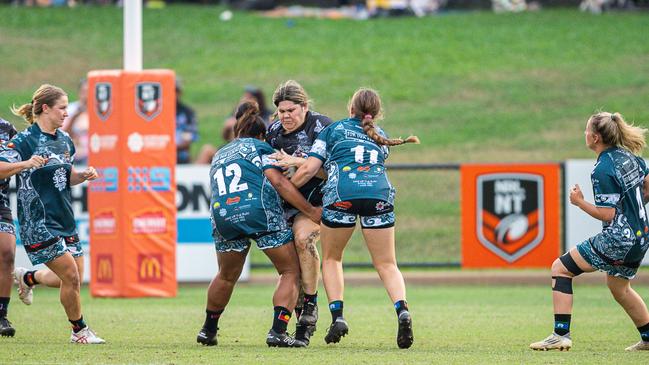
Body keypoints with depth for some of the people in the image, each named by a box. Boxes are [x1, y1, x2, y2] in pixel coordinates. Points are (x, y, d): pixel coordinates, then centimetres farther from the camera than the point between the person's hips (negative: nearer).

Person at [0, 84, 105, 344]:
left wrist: (83, 175, 1)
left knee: (75, 278, 8)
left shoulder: (64, 140, 11)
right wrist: (26, 164, -35)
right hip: (38, 223, -8)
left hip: (64, 219, 8)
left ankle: (27, 278, 34)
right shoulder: (25, 140, -12)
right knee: (71, 276, -10)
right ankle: (79, 330, 8)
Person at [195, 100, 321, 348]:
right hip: (262, 213, -5)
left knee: (226, 276, 28)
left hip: (222, 216, 5)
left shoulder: (219, 156, 30)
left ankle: (208, 330, 36)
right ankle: (278, 332, -9)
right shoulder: (259, 147, 11)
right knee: (290, 272, 6)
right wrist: (311, 211, -2)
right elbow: (278, 182, -3)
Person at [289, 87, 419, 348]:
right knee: (387, 265, 8)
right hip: (379, 193, 2)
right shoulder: (381, 137, 30)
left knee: (331, 259, 19)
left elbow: (309, 169, 10)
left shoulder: (333, 129, 19)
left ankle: (337, 316, 3)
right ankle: (402, 310, -18)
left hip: (341, 193, -2)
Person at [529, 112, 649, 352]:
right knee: (619, 288, 32)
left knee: (561, 268, -1)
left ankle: (561, 335, -9)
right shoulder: (630, 156, 5)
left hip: (617, 239, -9)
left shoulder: (602, 170, -19)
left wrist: (579, 202, -9)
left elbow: (607, 214, -19)